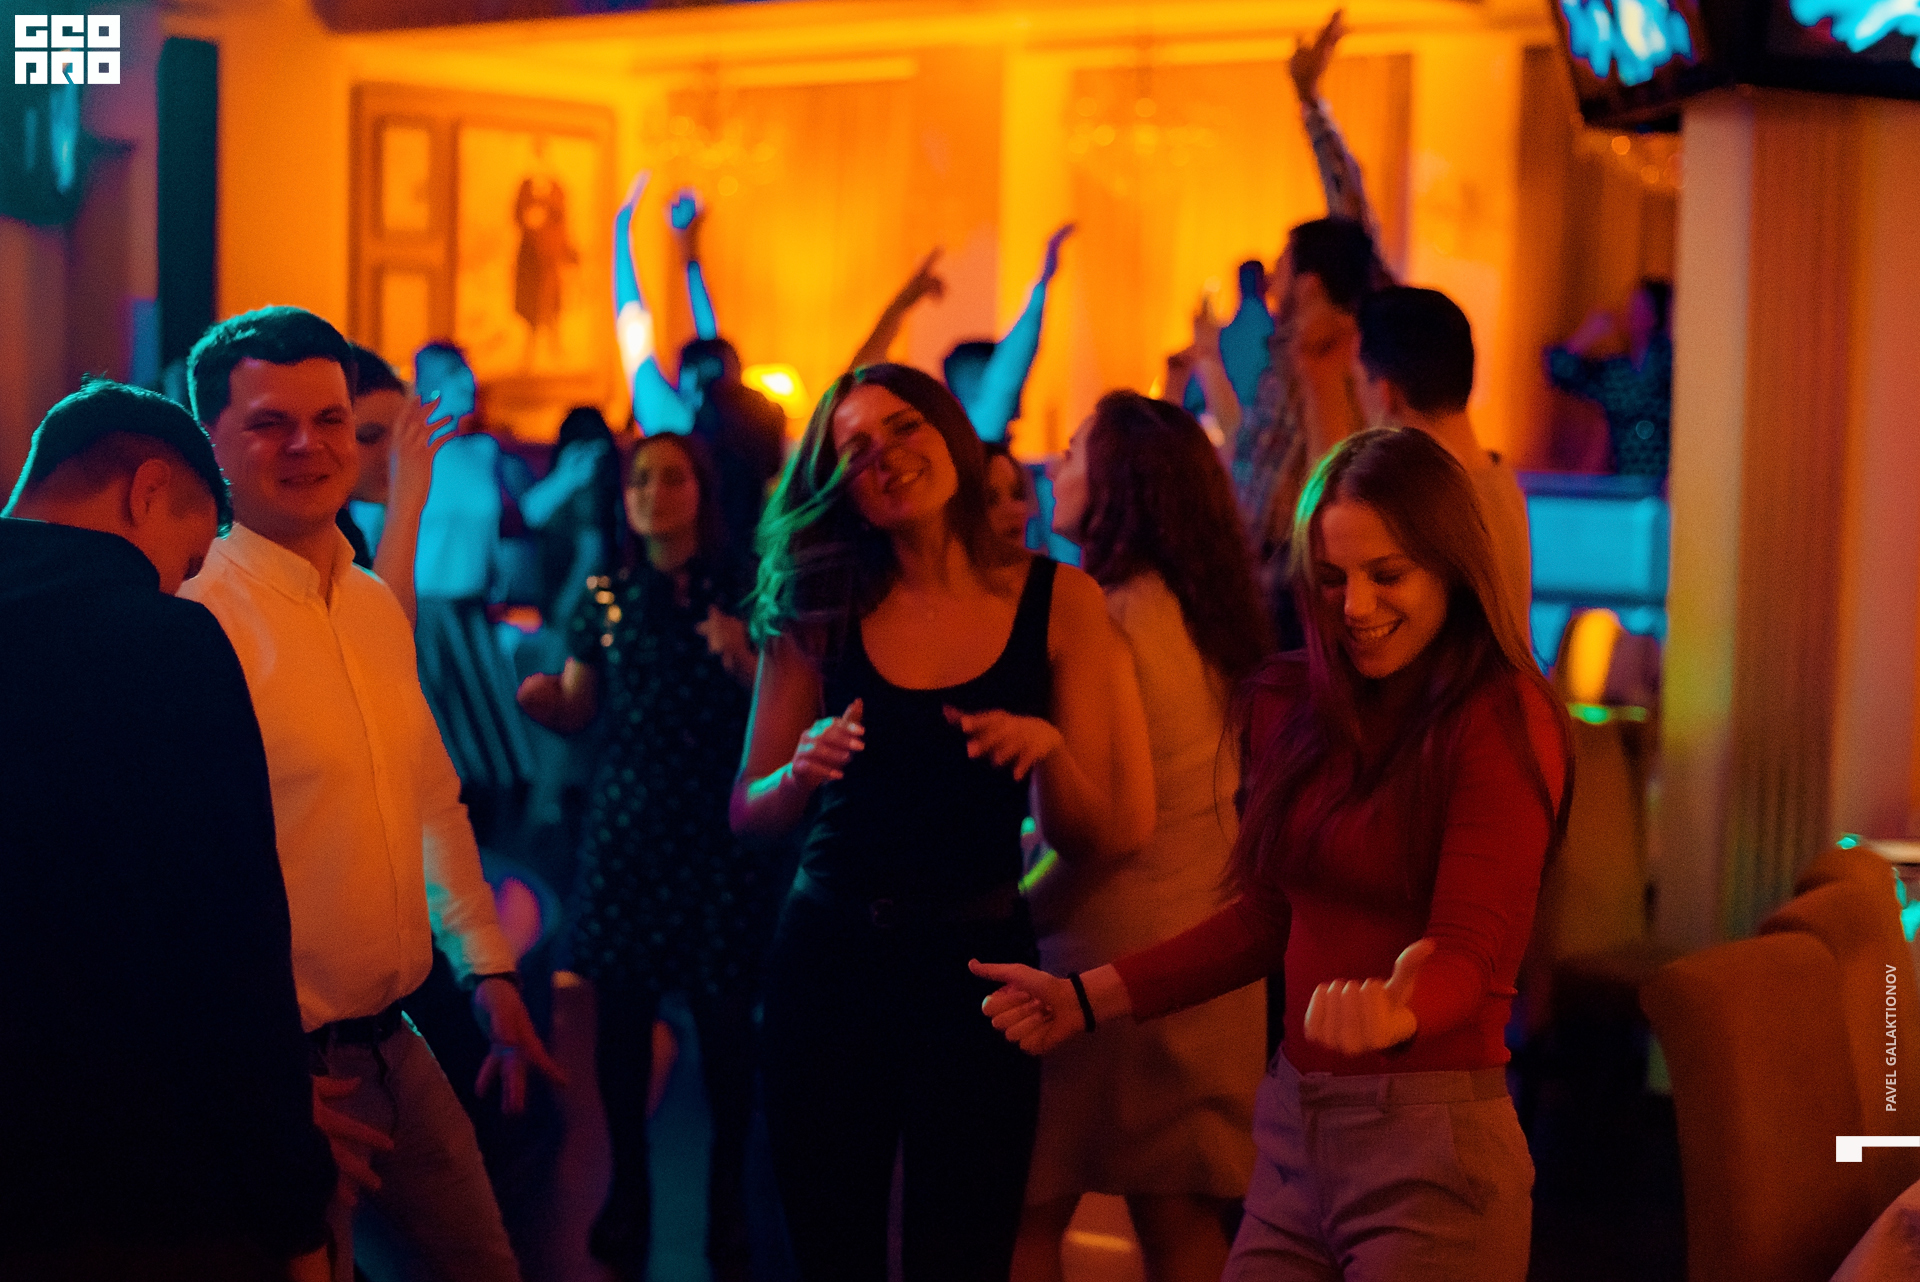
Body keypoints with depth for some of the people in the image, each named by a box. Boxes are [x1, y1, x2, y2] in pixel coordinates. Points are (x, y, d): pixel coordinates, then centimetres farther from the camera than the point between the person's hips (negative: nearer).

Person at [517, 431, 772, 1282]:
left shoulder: (742, 589, 2)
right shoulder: (606, 598, 8)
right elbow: (575, 713, 11)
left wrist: (747, 663, -18)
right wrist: (538, 696, -10)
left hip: (722, 830, -2)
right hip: (627, 828, 2)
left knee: (724, 1019, -2)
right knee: (622, 1015, 4)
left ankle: (727, 1195, 13)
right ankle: (628, 1187, 19)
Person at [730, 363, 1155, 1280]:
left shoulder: (1057, 600, -2)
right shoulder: (821, 612, 1)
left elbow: (1093, 837, -2)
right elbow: (749, 814, 2)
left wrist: (1046, 750, -21)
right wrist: (804, 771, -18)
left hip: (979, 964, -1)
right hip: (826, 961, 1)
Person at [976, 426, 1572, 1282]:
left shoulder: (1502, 720, -10)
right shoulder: (1294, 706, 9)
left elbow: (1472, 949, -15)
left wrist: (1394, 1016, -38)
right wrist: (1088, 998, 12)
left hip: (1431, 1142, -6)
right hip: (1291, 1129, 6)